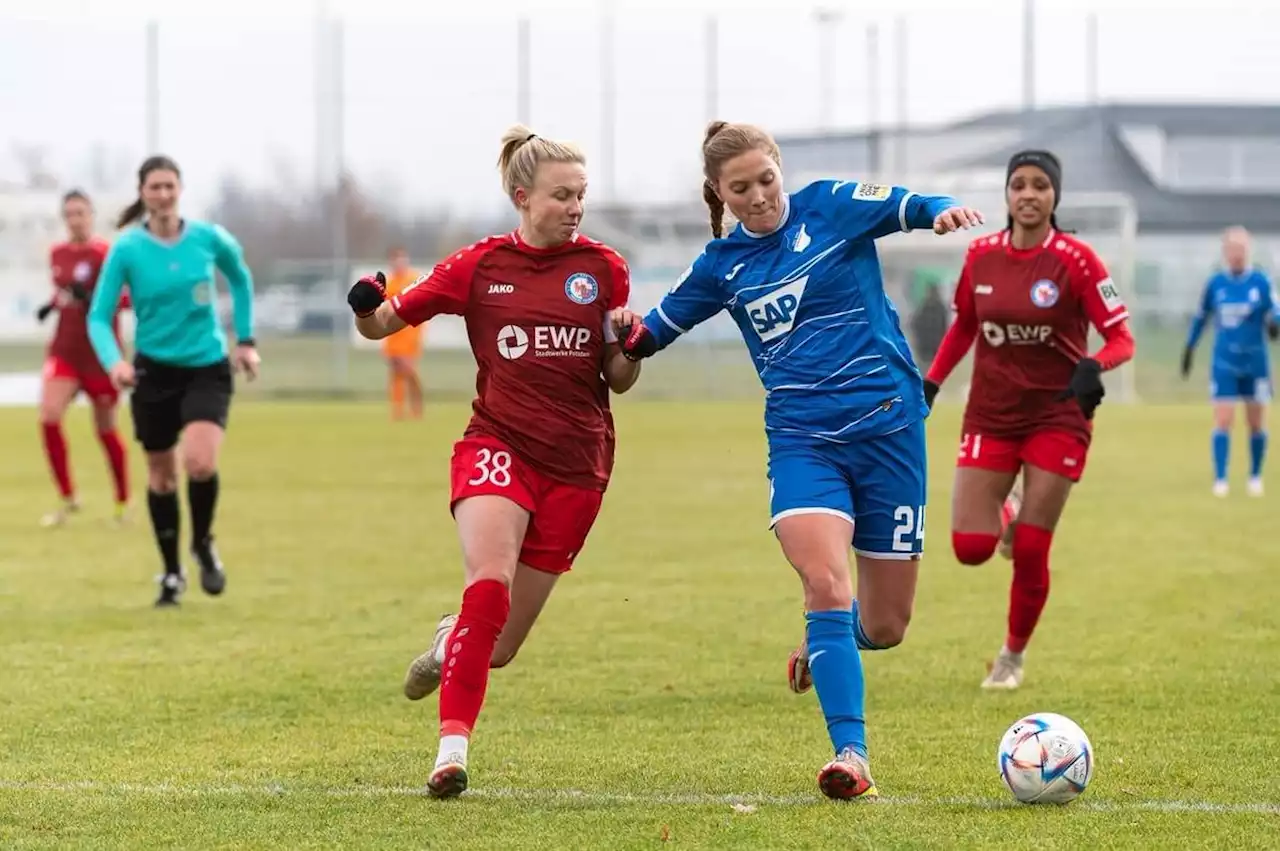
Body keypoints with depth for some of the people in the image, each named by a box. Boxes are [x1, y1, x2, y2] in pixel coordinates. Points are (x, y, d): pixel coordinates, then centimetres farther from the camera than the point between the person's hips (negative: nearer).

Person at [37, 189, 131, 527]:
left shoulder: (105, 254, -11)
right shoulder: (57, 254, 7)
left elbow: (132, 297, -14)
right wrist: (52, 304, 4)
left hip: (100, 353, -4)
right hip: (65, 349, 4)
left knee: (105, 429, 5)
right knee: (49, 416, -15)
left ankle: (123, 502, 25)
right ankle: (67, 498, -2)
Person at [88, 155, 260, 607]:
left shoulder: (209, 238, -5)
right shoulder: (126, 249, -9)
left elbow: (240, 279, 16)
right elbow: (98, 316, -7)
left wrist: (245, 340, 13)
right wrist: (113, 361, -26)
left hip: (208, 367, 0)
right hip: (154, 370, 0)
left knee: (200, 463, -21)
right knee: (161, 473, 8)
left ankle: (203, 543, 8)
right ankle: (172, 572, 27)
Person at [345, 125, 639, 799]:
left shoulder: (603, 269, 5)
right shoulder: (479, 266, 3)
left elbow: (619, 380, 8)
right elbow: (382, 324, 7)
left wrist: (632, 348, -14)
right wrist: (365, 307, -16)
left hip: (576, 465, 2)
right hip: (497, 446, -1)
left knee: (498, 648, 4)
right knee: (489, 586, -29)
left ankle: (449, 642, 41)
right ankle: (452, 747, -25)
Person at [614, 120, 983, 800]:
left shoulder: (831, 206, 0)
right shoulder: (721, 265, 8)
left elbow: (909, 207, -12)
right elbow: (655, 331, 17)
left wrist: (941, 212, -35)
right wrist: (628, 333, -6)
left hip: (887, 424, -1)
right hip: (802, 436, 1)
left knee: (884, 626, 5)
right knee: (826, 584, -24)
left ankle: (824, 645, 41)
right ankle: (850, 754, -20)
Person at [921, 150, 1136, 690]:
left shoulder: (1075, 259, -12)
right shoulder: (980, 256, -1)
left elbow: (1121, 339, -11)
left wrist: (1094, 367, -31)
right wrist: (931, 382, 5)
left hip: (1057, 417, -3)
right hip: (990, 416, 3)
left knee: (1030, 553, -4)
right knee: (970, 548, -8)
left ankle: (1014, 656, 20)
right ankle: (1005, 520, 30)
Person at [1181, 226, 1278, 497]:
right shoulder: (1215, 284, 2)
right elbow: (1201, 317, 14)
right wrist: (1189, 348, 20)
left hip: (1255, 363, 0)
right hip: (1224, 363, 0)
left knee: (1256, 424, 7)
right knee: (1223, 421, -8)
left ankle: (1255, 476, 24)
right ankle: (1220, 480, -3)